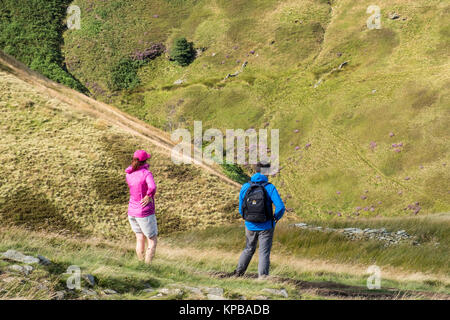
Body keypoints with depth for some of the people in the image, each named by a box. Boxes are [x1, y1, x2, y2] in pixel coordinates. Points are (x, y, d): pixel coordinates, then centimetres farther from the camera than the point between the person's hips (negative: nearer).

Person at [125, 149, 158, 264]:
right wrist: (149, 196, -20)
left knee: (140, 240, 20)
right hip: (145, 214, -6)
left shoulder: (129, 174, -1)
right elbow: (152, 187, -40)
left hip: (132, 212, 6)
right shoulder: (147, 174, -21)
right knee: (152, 242, 7)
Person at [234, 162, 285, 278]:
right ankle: (262, 277, 2)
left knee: (249, 249, 24)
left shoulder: (245, 187, -5)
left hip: (250, 226, 3)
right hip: (266, 227, -3)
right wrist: (276, 218, 1)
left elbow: (241, 209, 2)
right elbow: (280, 208, -20)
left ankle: (238, 274, 27)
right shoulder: (270, 188, -15)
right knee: (264, 253, 7)